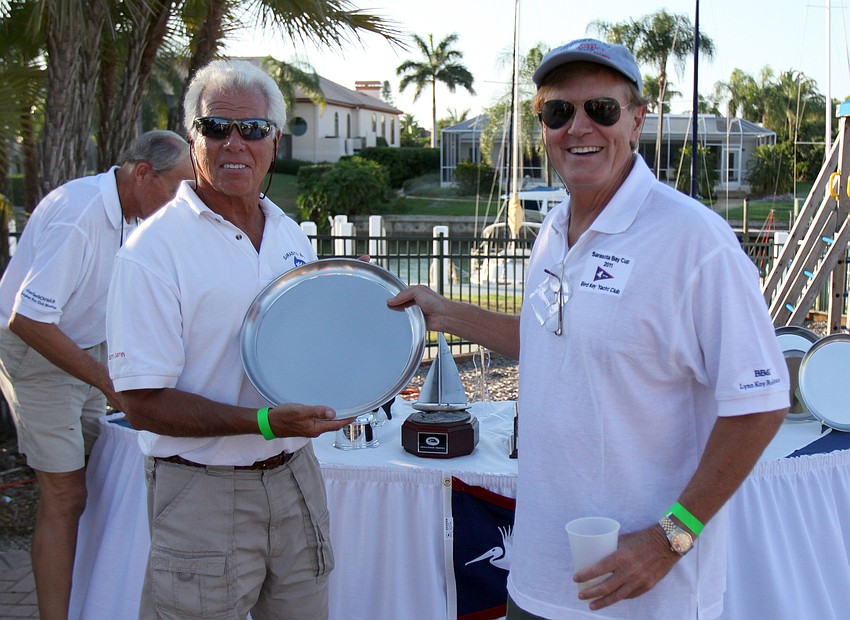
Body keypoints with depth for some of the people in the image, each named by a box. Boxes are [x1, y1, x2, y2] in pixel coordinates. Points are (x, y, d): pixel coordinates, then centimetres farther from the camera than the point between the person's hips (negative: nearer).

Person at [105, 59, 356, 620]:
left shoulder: (293, 237, 9)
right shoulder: (155, 248, -12)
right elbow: (143, 403, -16)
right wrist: (263, 421, -25)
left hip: (295, 478, 6)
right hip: (203, 495, -5)